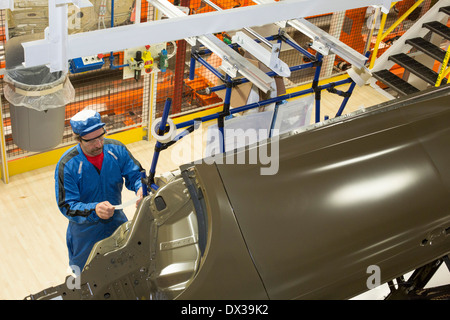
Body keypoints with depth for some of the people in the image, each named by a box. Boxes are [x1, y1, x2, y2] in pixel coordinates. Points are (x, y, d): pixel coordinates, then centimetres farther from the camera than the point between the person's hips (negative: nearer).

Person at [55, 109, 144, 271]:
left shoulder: (117, 149, -15)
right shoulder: (67, 165, -26)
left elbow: (135, 174, -6)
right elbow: (67, 206, -26)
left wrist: (141, 188, -31)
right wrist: (94, 210, -44)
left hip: (117, 222, 3)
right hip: (85, 231, -3)